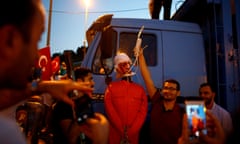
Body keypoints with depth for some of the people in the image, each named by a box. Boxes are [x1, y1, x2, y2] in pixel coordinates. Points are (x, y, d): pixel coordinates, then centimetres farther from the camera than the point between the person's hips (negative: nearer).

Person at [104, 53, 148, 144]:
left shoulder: (140, 89, 6)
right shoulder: (111, 88, 2)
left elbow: (143, 113, -1)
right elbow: (110, 111, -6)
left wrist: (130, 132, -10)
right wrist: (123, 131, -12)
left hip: (133, 136, 2)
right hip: (115, 135, -1)